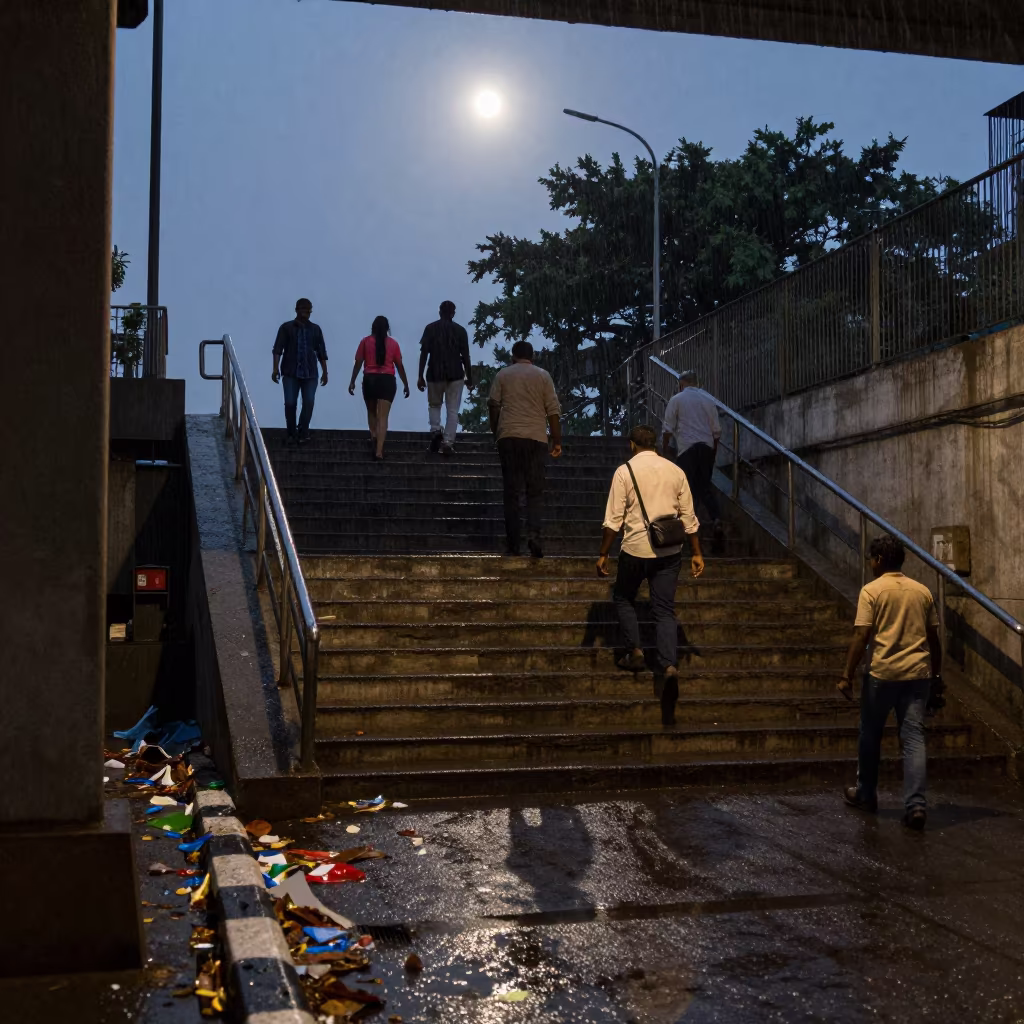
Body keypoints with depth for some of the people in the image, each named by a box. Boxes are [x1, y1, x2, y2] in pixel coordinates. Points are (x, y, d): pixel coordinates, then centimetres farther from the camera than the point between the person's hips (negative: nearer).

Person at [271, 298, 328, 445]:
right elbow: (278, 349, -2)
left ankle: (303, 433, -1)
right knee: (290, 403, -4)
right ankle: (291, 434, 9)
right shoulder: (286, 328, 5)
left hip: (310, 373, 2)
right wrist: (276, 368, -13)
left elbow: (321, 352, 14)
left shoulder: (315, 329, 12)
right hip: (290, 373, -1)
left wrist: (325, 372, 10)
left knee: (309, 402, -10)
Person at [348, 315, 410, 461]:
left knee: (371, 411, 26)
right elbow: (400, 366, 5)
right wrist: (406, 385, 13)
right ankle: (379, 451, -12)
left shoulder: (366, 341, 2)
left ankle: (373, 436, 13)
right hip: (387, 381, 0)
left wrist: (352, 382, 5)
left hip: (369, 379, 0)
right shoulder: (393, 343, 3)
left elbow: (358, 363, 0)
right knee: (383, 416, -4)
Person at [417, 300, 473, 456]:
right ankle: (447, 442, -7)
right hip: (455, 374, 0)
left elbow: (424, 353, -2)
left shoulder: (430, 328, 3)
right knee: (452, 410, 4)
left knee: (434, 404, 19)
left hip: (435, 373, 0)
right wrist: (469, 378, 8)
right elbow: (465, 356, 1)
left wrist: (420, 376, 1)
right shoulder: (460, 330, 4)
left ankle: (435, 430, -5)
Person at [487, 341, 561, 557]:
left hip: (508, 436, 0)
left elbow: (493, 406, 6)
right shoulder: (543, 375, 9)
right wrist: (557, 440, 8)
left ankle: (513, 544, 1)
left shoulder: (502, 375, 10)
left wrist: (495, 432, 18)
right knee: (535, 490, 4)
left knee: (511, 491, 3)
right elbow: (552, 410, 4)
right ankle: (533, 533, -18)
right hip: (536, 437, 0)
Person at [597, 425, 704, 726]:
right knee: (665, 611, 5)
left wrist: (603, 554, 0)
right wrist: (696, 553, 15)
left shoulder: (625, 471, -4)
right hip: (670, 551, 3)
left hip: (636, 549, -3)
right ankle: (669, 666, -12)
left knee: (623, 598, 21)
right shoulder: (675, 471, 7)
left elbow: (614, 519, -7)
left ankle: (635, 651, 10)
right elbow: (688, 517, 8)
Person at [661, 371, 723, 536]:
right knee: (705, 485, 11)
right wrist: (714, 450, 23)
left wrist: (664, 448, 7)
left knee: (687, 486, 1)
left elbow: (668, 429, -3)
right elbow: (716, 429, 13)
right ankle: (716, 518, -7)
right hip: (707, 447, 4)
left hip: (687, 448, -4)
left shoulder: (676, 400, 0)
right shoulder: (708, 400, 11)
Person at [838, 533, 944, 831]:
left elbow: (861, 637, -11)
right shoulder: (922, 591, 9)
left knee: (870, 735, 13)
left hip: (883, 673, -3)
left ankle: (865, 795, 26)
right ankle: (916, 804, -9)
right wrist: (936, 677, 21)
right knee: (913, 738, 1)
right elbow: (933, 639, 12)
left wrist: (847, 675, -6)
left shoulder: (872, 590, -5)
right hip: (918, 673, 4)